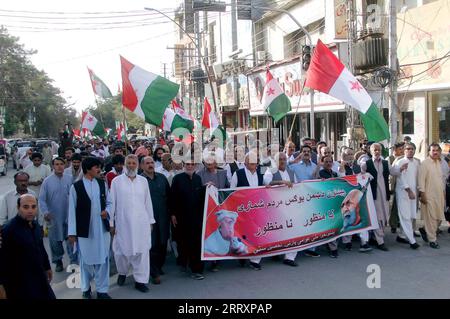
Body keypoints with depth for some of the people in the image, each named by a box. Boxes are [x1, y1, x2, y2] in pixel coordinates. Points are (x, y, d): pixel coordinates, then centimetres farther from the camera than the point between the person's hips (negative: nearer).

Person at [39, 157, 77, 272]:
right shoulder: (47, 181, -5)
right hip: (54, 217, 1)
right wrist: (45, 212, -18)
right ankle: (58, 261, 30)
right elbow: (42, 199, -6)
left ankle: (74, 262, 11)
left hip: (69, 215, 0)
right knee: (55, 241, 13)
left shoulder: (70, 179, -3)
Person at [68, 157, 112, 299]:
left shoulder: (102, 184, 2)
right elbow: (72, 210, -6)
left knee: (103, 259, 8)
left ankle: (102, 290, 22)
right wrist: (72, 232, -6)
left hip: (102, 228, 3)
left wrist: (107, 211, -12)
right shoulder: (76, 187, -9)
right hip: (84, 230, -3)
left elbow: (109, 202, 11)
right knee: (86, 260, 14)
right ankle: (86, 288, 35)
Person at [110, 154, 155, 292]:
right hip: (123, 222, -1)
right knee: (122, 250, 9)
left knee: (142, 251, 0)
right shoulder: (116, 181, 1)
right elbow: (112, 203, 1)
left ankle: (140, 280, 10)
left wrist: (150, 221, 9)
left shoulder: (143, 181, 7)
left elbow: (148, 202, 9)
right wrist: (111, 222, 0)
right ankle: (122, 273, 35)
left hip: (141, 223, 1)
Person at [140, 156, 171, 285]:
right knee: (152, 245, 0)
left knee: (163, 244, 11)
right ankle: (155, 273, 10)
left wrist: (170, 212, 9)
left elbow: (169, 195, 13)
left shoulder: (161, 178, 8)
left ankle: (159, 266, 30)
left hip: (163, 217, 4)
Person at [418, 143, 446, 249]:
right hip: (429, 195, -7)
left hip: (439, 195, 7)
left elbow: (441, 178, 17)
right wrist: (422, 194, -16)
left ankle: (425, 230, 29)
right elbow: (421, 179, -13)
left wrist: (443, 191, 14)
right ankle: (432, 239, 10)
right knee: (431, 218, -1)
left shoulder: (439, 162, 11)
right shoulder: (425, 163, -10)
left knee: (439, 217, 9)